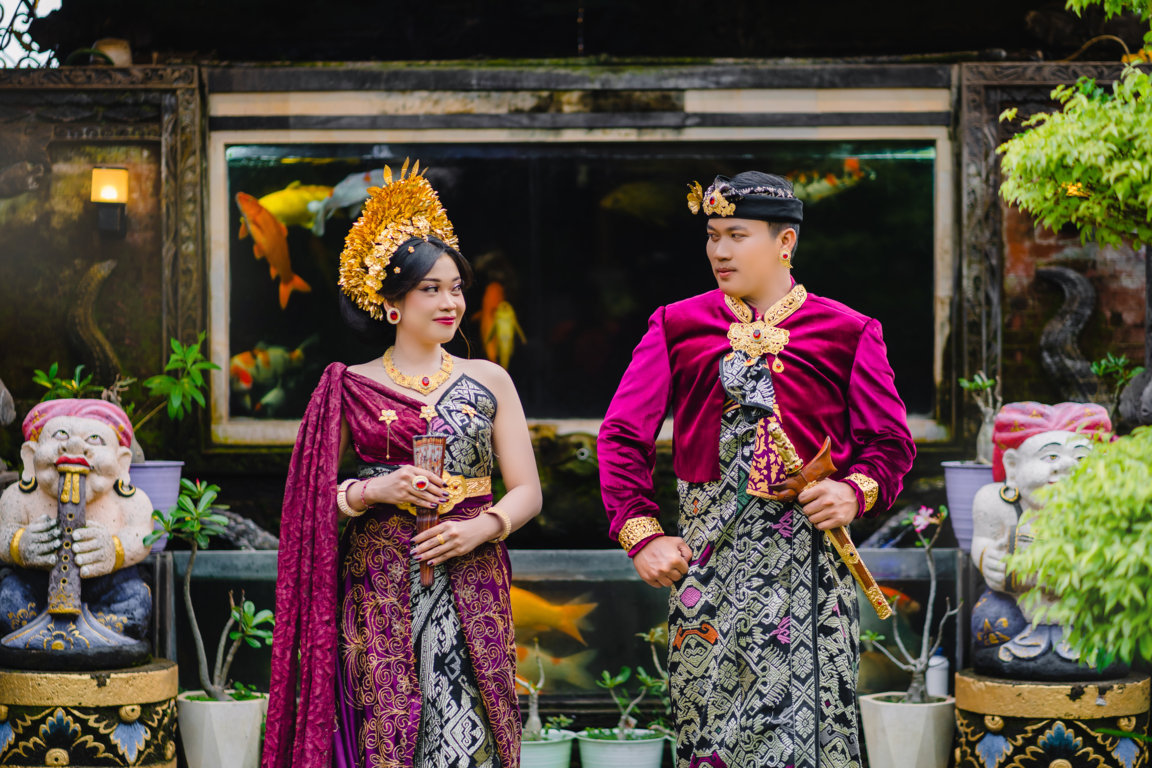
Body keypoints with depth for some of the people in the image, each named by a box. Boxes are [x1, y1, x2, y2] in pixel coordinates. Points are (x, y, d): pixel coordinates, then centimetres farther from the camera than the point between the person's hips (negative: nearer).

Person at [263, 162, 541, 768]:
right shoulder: (349, 389, 5)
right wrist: (374, 492, -12)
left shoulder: (488, 382, 10)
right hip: (380, 591, -1)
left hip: (469, 592, 1)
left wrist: (480, 527, -10)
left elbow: (526, 490, 8)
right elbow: (309, 496, 5)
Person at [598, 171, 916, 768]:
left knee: (803, 716, -7)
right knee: (708, 719, 1)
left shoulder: (847, 332, 7)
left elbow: (890, 441, 8)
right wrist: (641, 533, -3)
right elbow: (622, 435, 8)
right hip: (706, 551, 1)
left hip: (807, 553, -1)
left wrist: (857, 490, -12)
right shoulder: (677, 326, 10)